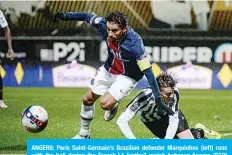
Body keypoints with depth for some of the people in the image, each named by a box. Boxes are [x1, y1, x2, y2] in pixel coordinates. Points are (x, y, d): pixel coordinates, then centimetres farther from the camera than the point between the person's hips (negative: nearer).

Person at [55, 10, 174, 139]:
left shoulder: (134, 44, -38)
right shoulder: (104, 25, -26)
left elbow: (147, 71, -35)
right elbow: (87, 17, -5)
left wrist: (158, 99, -36)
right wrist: (66, 16, 1)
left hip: (127, 77, -6)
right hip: (108, 69, 6)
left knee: (105, 103, -21)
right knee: (88, 99, 12)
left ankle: (114, 106, 18)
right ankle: (84, 134, 35)